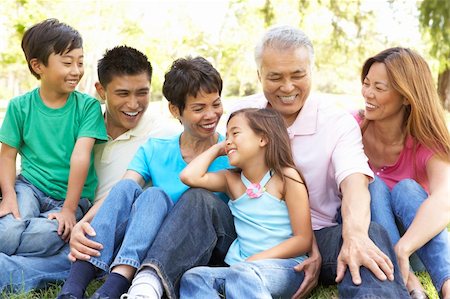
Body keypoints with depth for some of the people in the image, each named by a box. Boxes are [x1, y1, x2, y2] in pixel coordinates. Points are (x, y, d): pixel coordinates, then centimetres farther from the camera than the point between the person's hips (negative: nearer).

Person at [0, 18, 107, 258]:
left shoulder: (87, 106, -4)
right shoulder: (20, 106, 2)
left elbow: (80, 156, -13)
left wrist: (69, 208, -19)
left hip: (70, 196, 0)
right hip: (29, 186, 1)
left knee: (43, 236, -31)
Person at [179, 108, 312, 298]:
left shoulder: (286, 178, -2)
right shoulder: (231, 180, 12)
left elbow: (303, 240, -5)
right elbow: (189, 177, -5)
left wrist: (257, 260, -15)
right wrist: (217, 149, 9)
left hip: (286, 267, -5)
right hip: (240, 267, 5)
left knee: (241, 274, -37)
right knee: (193, 278, -23)